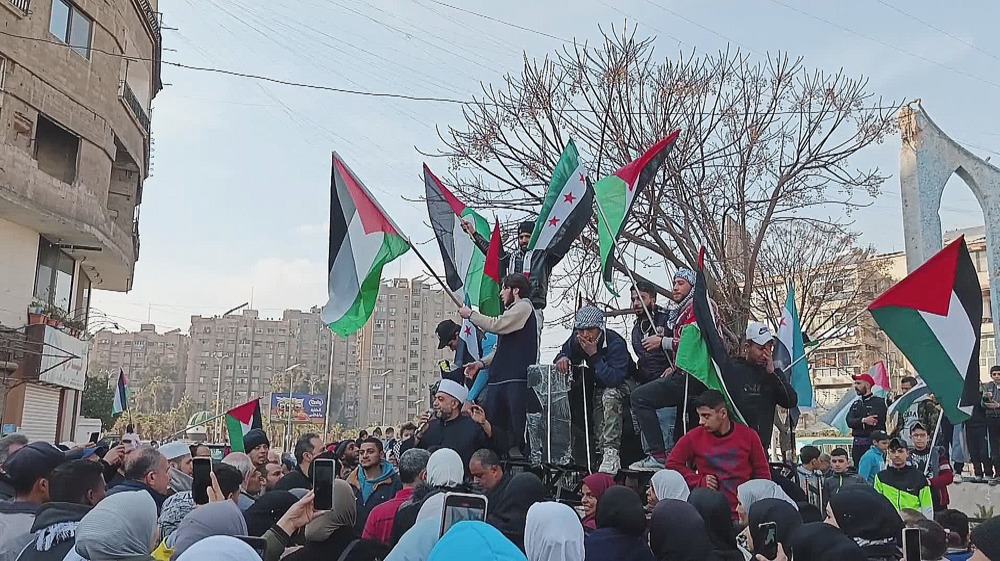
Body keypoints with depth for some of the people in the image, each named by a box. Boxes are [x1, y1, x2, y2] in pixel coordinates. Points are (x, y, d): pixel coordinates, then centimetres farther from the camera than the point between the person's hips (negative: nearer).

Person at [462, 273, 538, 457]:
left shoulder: (523, 307, -1)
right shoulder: (511, 311, 27)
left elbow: (496, 325, -14)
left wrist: (471, 314, 0)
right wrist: (481, 363, 11)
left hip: (517, 379, -9)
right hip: (498, 378, 9)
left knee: (517, 427, -13)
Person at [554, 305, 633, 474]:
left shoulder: (615, 343, -28)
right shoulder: (576, 340, -9)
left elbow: (614, 379, -36)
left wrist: (594, 355, -38)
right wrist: (562, 359, -18)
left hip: (622, 385, -7)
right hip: (596, 386, 7)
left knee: (609, 395, -38)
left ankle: (611, 453, -36)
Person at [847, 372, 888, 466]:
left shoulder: (879, 402, -1)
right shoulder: (856, 404, 18)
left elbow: (875, 421, -14)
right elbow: (849, 422, 2)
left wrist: (857, 423, -5)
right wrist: (863, 420, -15)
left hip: (873, 443, -6)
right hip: (857, 445, 6)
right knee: (858, 470, 7)